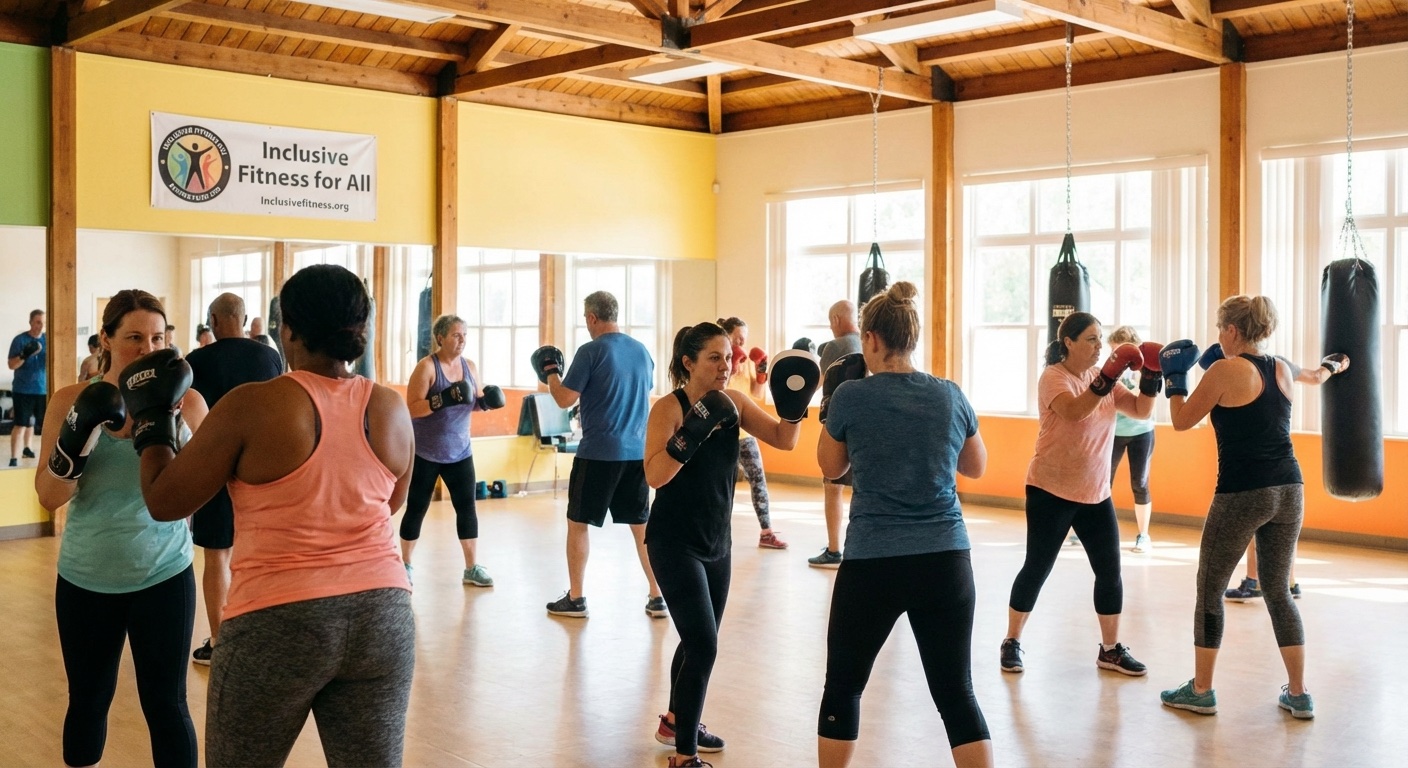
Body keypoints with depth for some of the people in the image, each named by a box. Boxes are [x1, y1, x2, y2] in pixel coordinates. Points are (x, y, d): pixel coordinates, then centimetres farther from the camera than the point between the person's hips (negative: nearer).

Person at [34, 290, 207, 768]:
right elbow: (49, 498, -5)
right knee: (88, 700, 16)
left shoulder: (187, 402, -6)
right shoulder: (71, 401, -3)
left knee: (166, 704, 4)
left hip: (164, 575, -1)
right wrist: (76, 439, -22)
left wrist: (168, 428, -20)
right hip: (86, 579, 2)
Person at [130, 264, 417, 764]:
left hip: (277, 623, -3)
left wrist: (151, 423, 15)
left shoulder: (253, 407, -10)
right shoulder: (392, 409, 3)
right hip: (383, 615, 4)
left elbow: (164, 501, 0)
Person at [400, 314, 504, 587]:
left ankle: (472, 568, 7)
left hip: (459, 451, 5)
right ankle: (405, 565, 21)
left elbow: (476, 402, 13)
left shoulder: (470, 366, 4)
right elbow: (412, 408, -19)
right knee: (416, 508, 5)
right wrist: (443, 399, -32)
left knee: (467, 506, 1)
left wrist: (486, 401, -9)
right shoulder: (426, 367, -14)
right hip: (425, 452, -5)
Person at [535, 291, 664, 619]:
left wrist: (550, 372, 7)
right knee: (640, 524, 12)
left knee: (577, 522, 9)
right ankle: (657, 597, 12)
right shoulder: (642, 351, 8)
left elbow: (565, 399, -11)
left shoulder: (591, 352, -11)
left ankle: (575, 599, 13)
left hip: (598, 453, -5)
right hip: (637, 452, 6)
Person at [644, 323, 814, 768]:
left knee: (699, 641, 21)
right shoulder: (669, 408, -17)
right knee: (703, 645, -13)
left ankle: (675, 721, 44)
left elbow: (783, 440, -3)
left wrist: (795, 405, -20)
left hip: (717, 542, 7)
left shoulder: (734, 402, 0)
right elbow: (655, 476, -29)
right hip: (675, 543, -7)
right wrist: (692, 433, -39)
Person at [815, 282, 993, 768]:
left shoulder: (852, 395, -7)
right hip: (947, 561, 3)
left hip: (873, 564, -3)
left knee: (843, 688, 14)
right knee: (957, 694, 8)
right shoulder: (951, 395, 3)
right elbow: (976, 467, 19)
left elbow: (830, 467, 9)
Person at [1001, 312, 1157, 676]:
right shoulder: (1053, 377, -12)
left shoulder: (1103, 377, 7)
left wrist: (1151, 377, -11)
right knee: (1037, 568, 0)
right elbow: (1074, 411, -31)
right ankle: (1012, 643, 14)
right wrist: (1108, 377, -39)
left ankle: (1111, 649, 16)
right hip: (1051, 490, -6)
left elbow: (1141, 411, 4)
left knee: (1110, 570, 5)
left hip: (1095, 493, 6)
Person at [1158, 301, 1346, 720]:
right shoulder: (1282, 370, 11)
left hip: (1242, 495, -6)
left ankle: (1201, 691, 13)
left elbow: (1182, 421, 1)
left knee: (1209, 591, 7)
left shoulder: (1225, 370, -8)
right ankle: (1298, 694, 16)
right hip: (1288, 491, 6)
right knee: (1278, 591, 16)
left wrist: (1175, 376, 13)